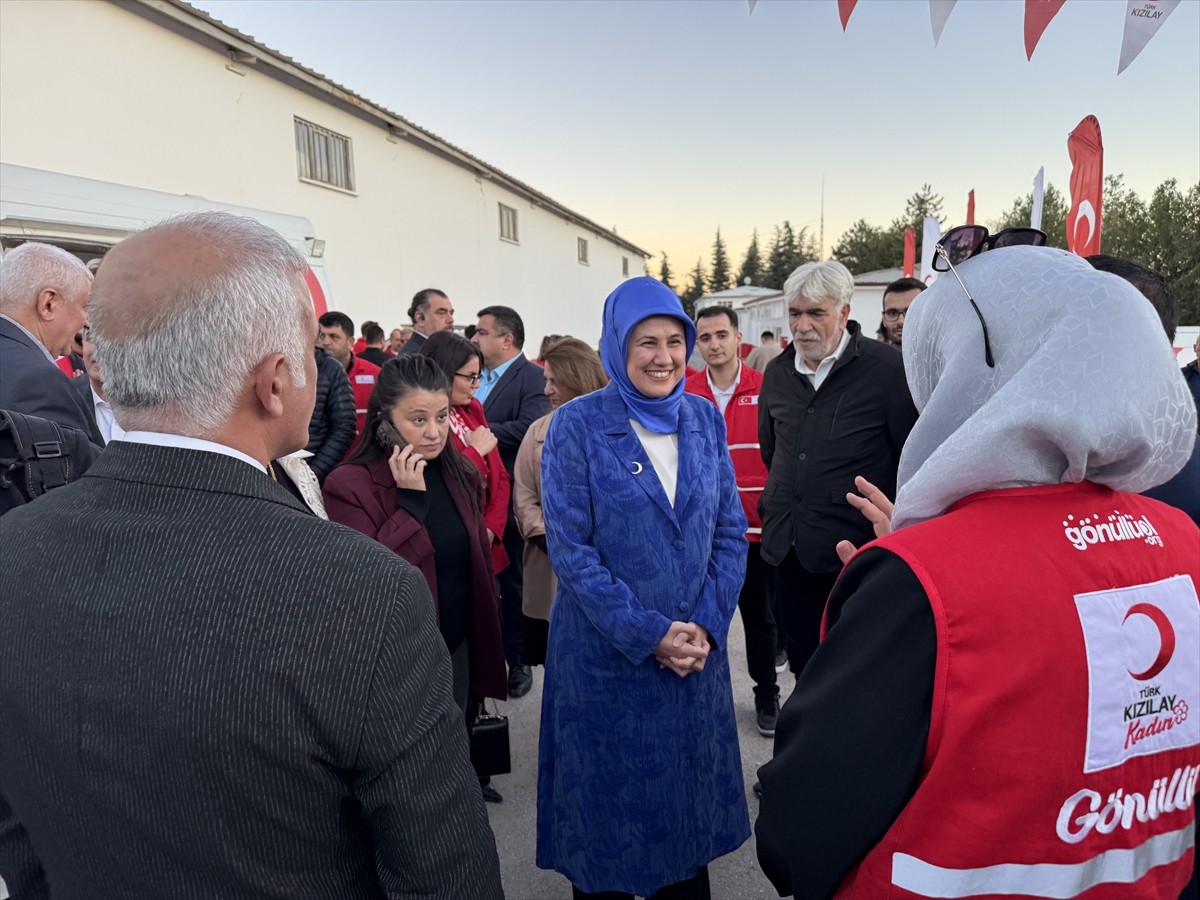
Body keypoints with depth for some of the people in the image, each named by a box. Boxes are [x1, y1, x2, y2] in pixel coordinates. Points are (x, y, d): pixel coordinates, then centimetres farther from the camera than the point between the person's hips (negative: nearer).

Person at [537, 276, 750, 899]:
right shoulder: (576, 426, -11)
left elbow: (730, 530, 3)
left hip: (696, 651, 4)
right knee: (609, 805, 15)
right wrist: (649, 634, -17)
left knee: (688, 794, 20)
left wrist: (706, 624, -9)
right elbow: (570, 550, -14)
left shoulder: (705, 419, 2)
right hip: (605, 656, -3)